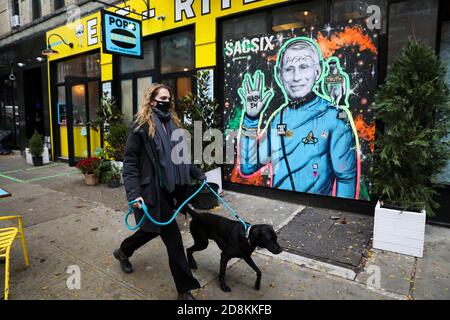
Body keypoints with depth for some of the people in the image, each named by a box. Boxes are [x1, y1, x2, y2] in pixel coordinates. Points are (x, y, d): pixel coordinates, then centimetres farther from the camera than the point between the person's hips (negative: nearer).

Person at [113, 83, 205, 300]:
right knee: (172, 236, -2)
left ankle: (123, 252, 52)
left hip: (170, 188, 8)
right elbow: (130, 162, -12)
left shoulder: (173, 123, 12)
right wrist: (133, 193, -20)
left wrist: (198, 174, 19)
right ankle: (184, 287, 15)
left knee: (155, 228, 21)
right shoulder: (140, 125, -9)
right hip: (152, 190, -7)